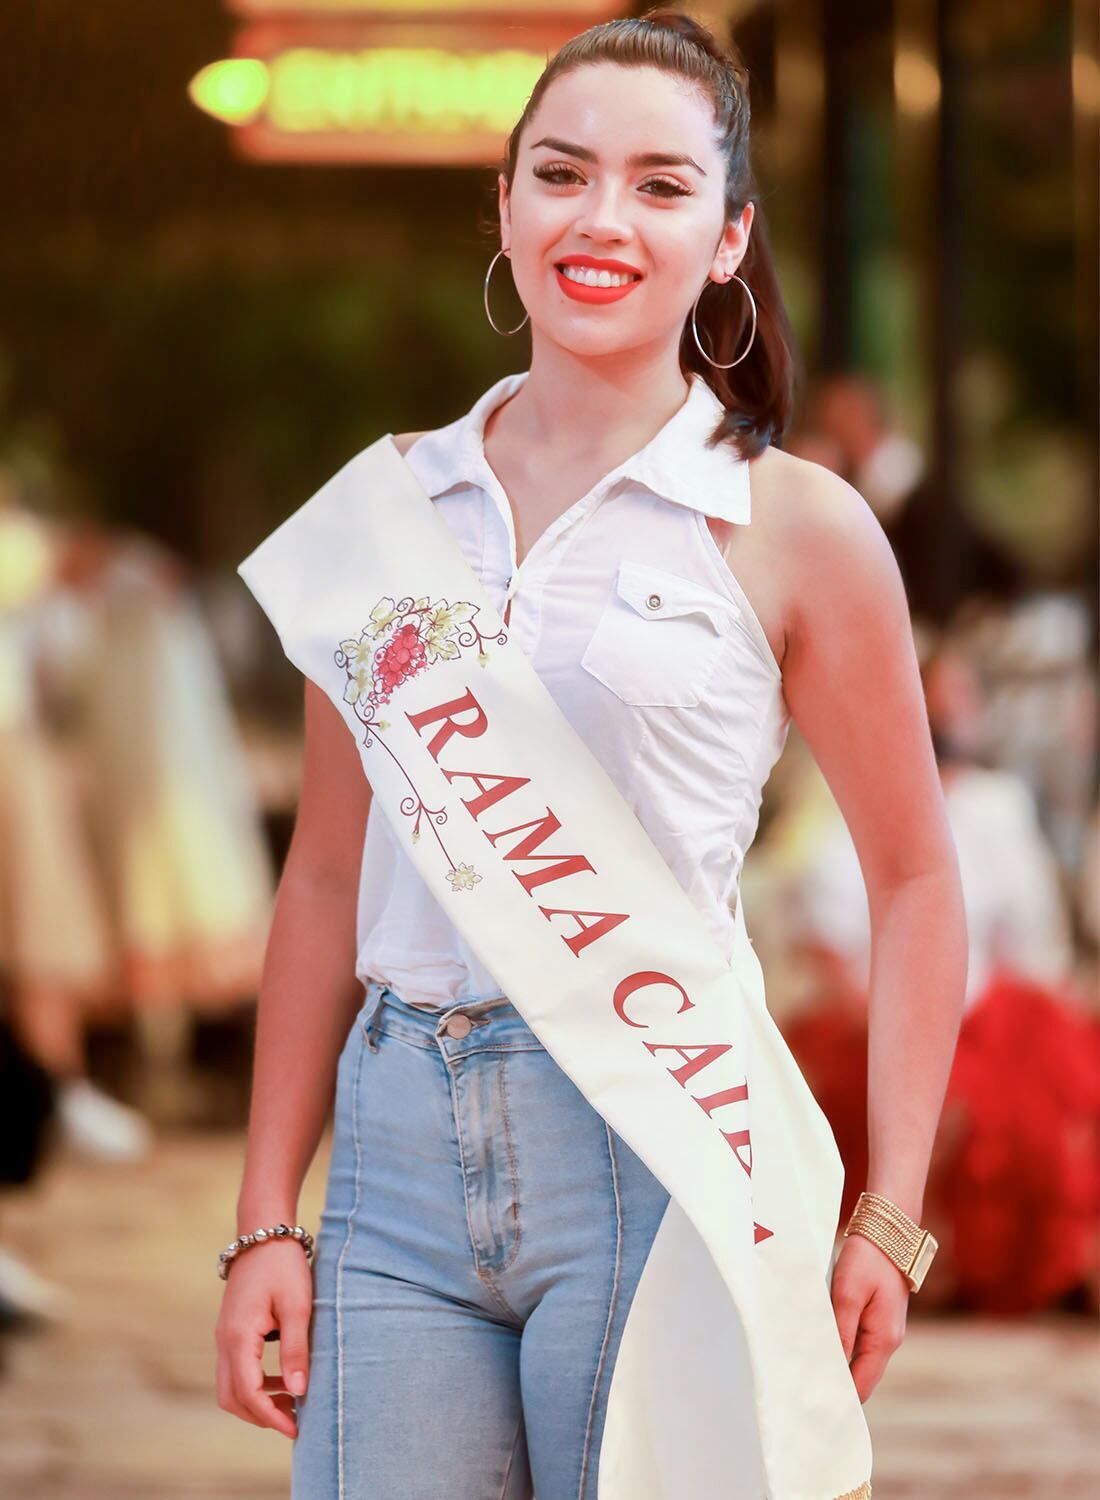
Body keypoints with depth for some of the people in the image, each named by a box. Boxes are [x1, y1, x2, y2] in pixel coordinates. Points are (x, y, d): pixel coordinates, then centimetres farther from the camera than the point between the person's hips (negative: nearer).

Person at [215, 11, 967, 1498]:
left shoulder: (793, 528, 1)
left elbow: (913, 878, 7)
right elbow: (329, 876, 15)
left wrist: (890, 1219, -2)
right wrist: (265, 1221, 10)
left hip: (659, 1149, -3)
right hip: (403, 1150, 3)